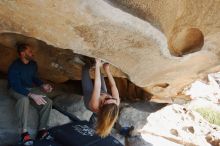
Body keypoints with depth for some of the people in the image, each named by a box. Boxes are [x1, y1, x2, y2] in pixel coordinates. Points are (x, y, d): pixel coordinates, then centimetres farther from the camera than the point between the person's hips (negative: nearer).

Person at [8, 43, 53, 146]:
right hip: (16, 89, -6)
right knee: (24, 99, -41)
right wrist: (32, 95, -42)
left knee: (47, 102, -17)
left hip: (30, 88, 6)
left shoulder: (33, 64, -1)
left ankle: (42, 130, -15)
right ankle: (24, 132, -36)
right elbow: (16, 86, -29)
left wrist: (43, 85, -7)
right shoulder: (14, 67, -22)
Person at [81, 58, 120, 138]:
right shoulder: (116, 104, -41)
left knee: (85, 68, 5)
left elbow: (97, 85, -51)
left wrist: (97, 66, -49)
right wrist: (107, 69, -30)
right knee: (100, 75, 19)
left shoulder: (95, 106, -50)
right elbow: (113, 85, -32)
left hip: (89, 94, -2)